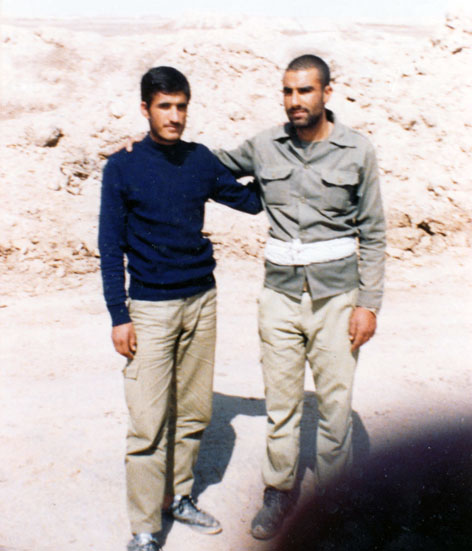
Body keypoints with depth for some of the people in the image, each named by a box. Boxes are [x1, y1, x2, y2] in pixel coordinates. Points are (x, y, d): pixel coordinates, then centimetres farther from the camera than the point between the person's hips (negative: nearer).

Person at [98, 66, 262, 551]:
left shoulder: (201, 160, 7)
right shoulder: (122, 168, -3)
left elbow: (251, 200, 15)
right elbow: (111, 247, -3)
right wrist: (118, 316, -8)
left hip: (201, 301, 4)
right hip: (151, 309, -4)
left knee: (195, 413, 12)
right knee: (149, 424, -4)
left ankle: (181, 497, 31)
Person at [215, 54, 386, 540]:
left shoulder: (357, 152, -2)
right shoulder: (264, 147, 3)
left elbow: (372, 234, 1)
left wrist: (368, 303, -4)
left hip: (336, 296, -1)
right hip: (281, 294, 2)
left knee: (336, 405, 5)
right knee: (280, 405, 10)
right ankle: (278, 494, 29)